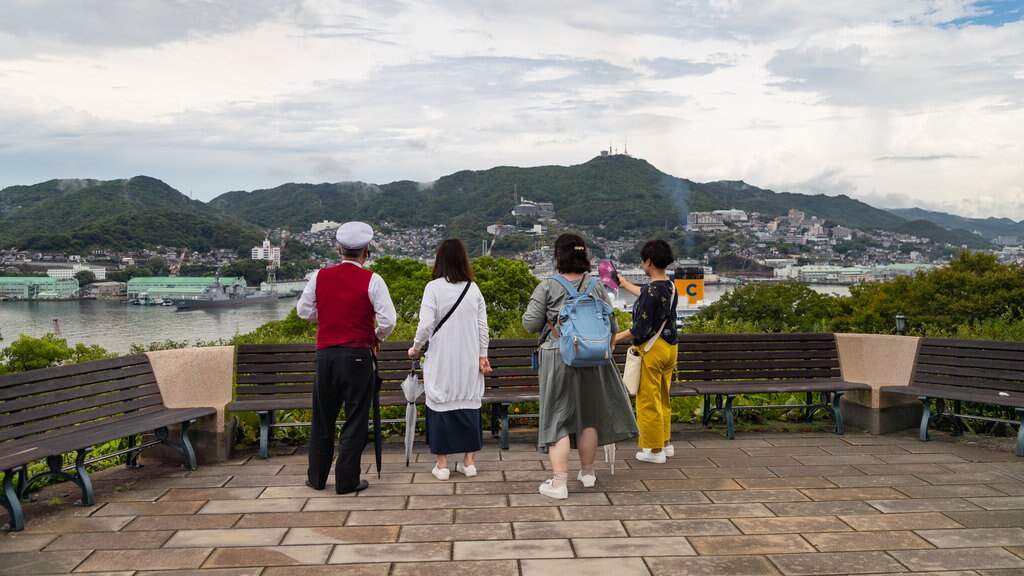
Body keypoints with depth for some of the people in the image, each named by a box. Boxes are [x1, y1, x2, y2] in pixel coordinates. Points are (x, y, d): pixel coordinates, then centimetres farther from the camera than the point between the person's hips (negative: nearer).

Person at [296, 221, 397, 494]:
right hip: (357, 356, -3)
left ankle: (317, 477, 25)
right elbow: (388, 320, -12)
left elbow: (303, 310, 11)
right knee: (355, 419, 6)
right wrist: (377, 338, 7)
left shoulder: (320, 276, 2)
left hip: (325, 354, 4)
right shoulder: (371, 280, -8)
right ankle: (347, 480, 9)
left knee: (322, 418, 15)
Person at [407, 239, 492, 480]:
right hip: (469, 359, 3)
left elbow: (426, 325, -12)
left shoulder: (434, 288, -9)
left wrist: (415, 348, 4)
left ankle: (442, 464, 10)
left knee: (440, 405, 5)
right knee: (469, 404, 11)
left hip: (441, 360, -3)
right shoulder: (473, 288, 2)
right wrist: (483, 356, 11)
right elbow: (482, 326, 3)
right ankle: (469, 461, 17)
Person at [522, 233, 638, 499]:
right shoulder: (596, 286, -3)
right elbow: (610, 325, 1)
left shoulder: (547, 287, -11)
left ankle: (559, 482, -1)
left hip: (557, 359, -3)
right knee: (589, 415, 17)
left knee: (558, 418, 3)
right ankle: (587, 472, 33)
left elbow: (530, 324, -8)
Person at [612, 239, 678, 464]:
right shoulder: (670, 287, 7)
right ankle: (665, 443, 29)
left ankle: (654, 449, 8)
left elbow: (641, 329, -21)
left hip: (651, 349, -9)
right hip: (670, 346, 9)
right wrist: (625, 284, 45)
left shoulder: (652, 290, -20)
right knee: (662, 399, 20)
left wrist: (616, 338, -11)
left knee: (648, 401, 1)